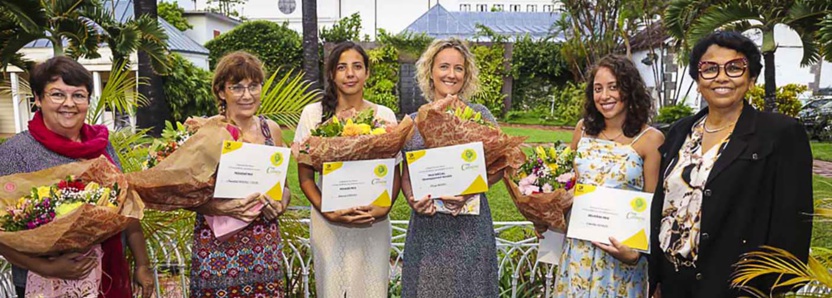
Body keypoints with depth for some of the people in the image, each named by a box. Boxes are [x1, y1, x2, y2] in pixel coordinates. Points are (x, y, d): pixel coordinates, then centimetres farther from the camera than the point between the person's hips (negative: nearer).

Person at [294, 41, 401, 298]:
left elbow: (394, 173, 5)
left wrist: (383, 209, -12)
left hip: (374, 225, 1)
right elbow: (305, 176, 0)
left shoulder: (384, 115, 1)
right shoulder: (313, 114, -2)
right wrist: (329, 213, -14)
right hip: (328, 224, 0)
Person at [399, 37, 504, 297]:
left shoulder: (478, 115, 1)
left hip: (469, 224, -2)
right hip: (426, 225, 2)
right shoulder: (412, 122, 7)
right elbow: (405, 173, 11)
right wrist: (412, 198, -9)